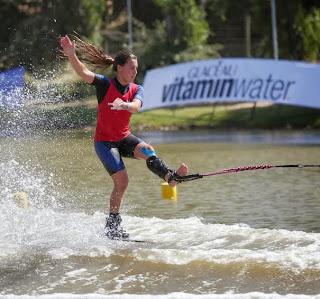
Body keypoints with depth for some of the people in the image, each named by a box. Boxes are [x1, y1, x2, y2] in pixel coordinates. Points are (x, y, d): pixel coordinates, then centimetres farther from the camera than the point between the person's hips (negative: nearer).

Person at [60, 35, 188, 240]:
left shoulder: (137, 90, -1)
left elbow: (136, 106, -23)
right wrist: (71, 54, -45)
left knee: (146, 149, -28)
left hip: (124, 137, 4)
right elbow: (83, 73, -28)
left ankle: (170, 176, -37)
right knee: (122, 180, -13)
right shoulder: (105, 84, -12)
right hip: (104, 141, -4)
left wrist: (124, 105, -47)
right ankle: (113, 224, -1)